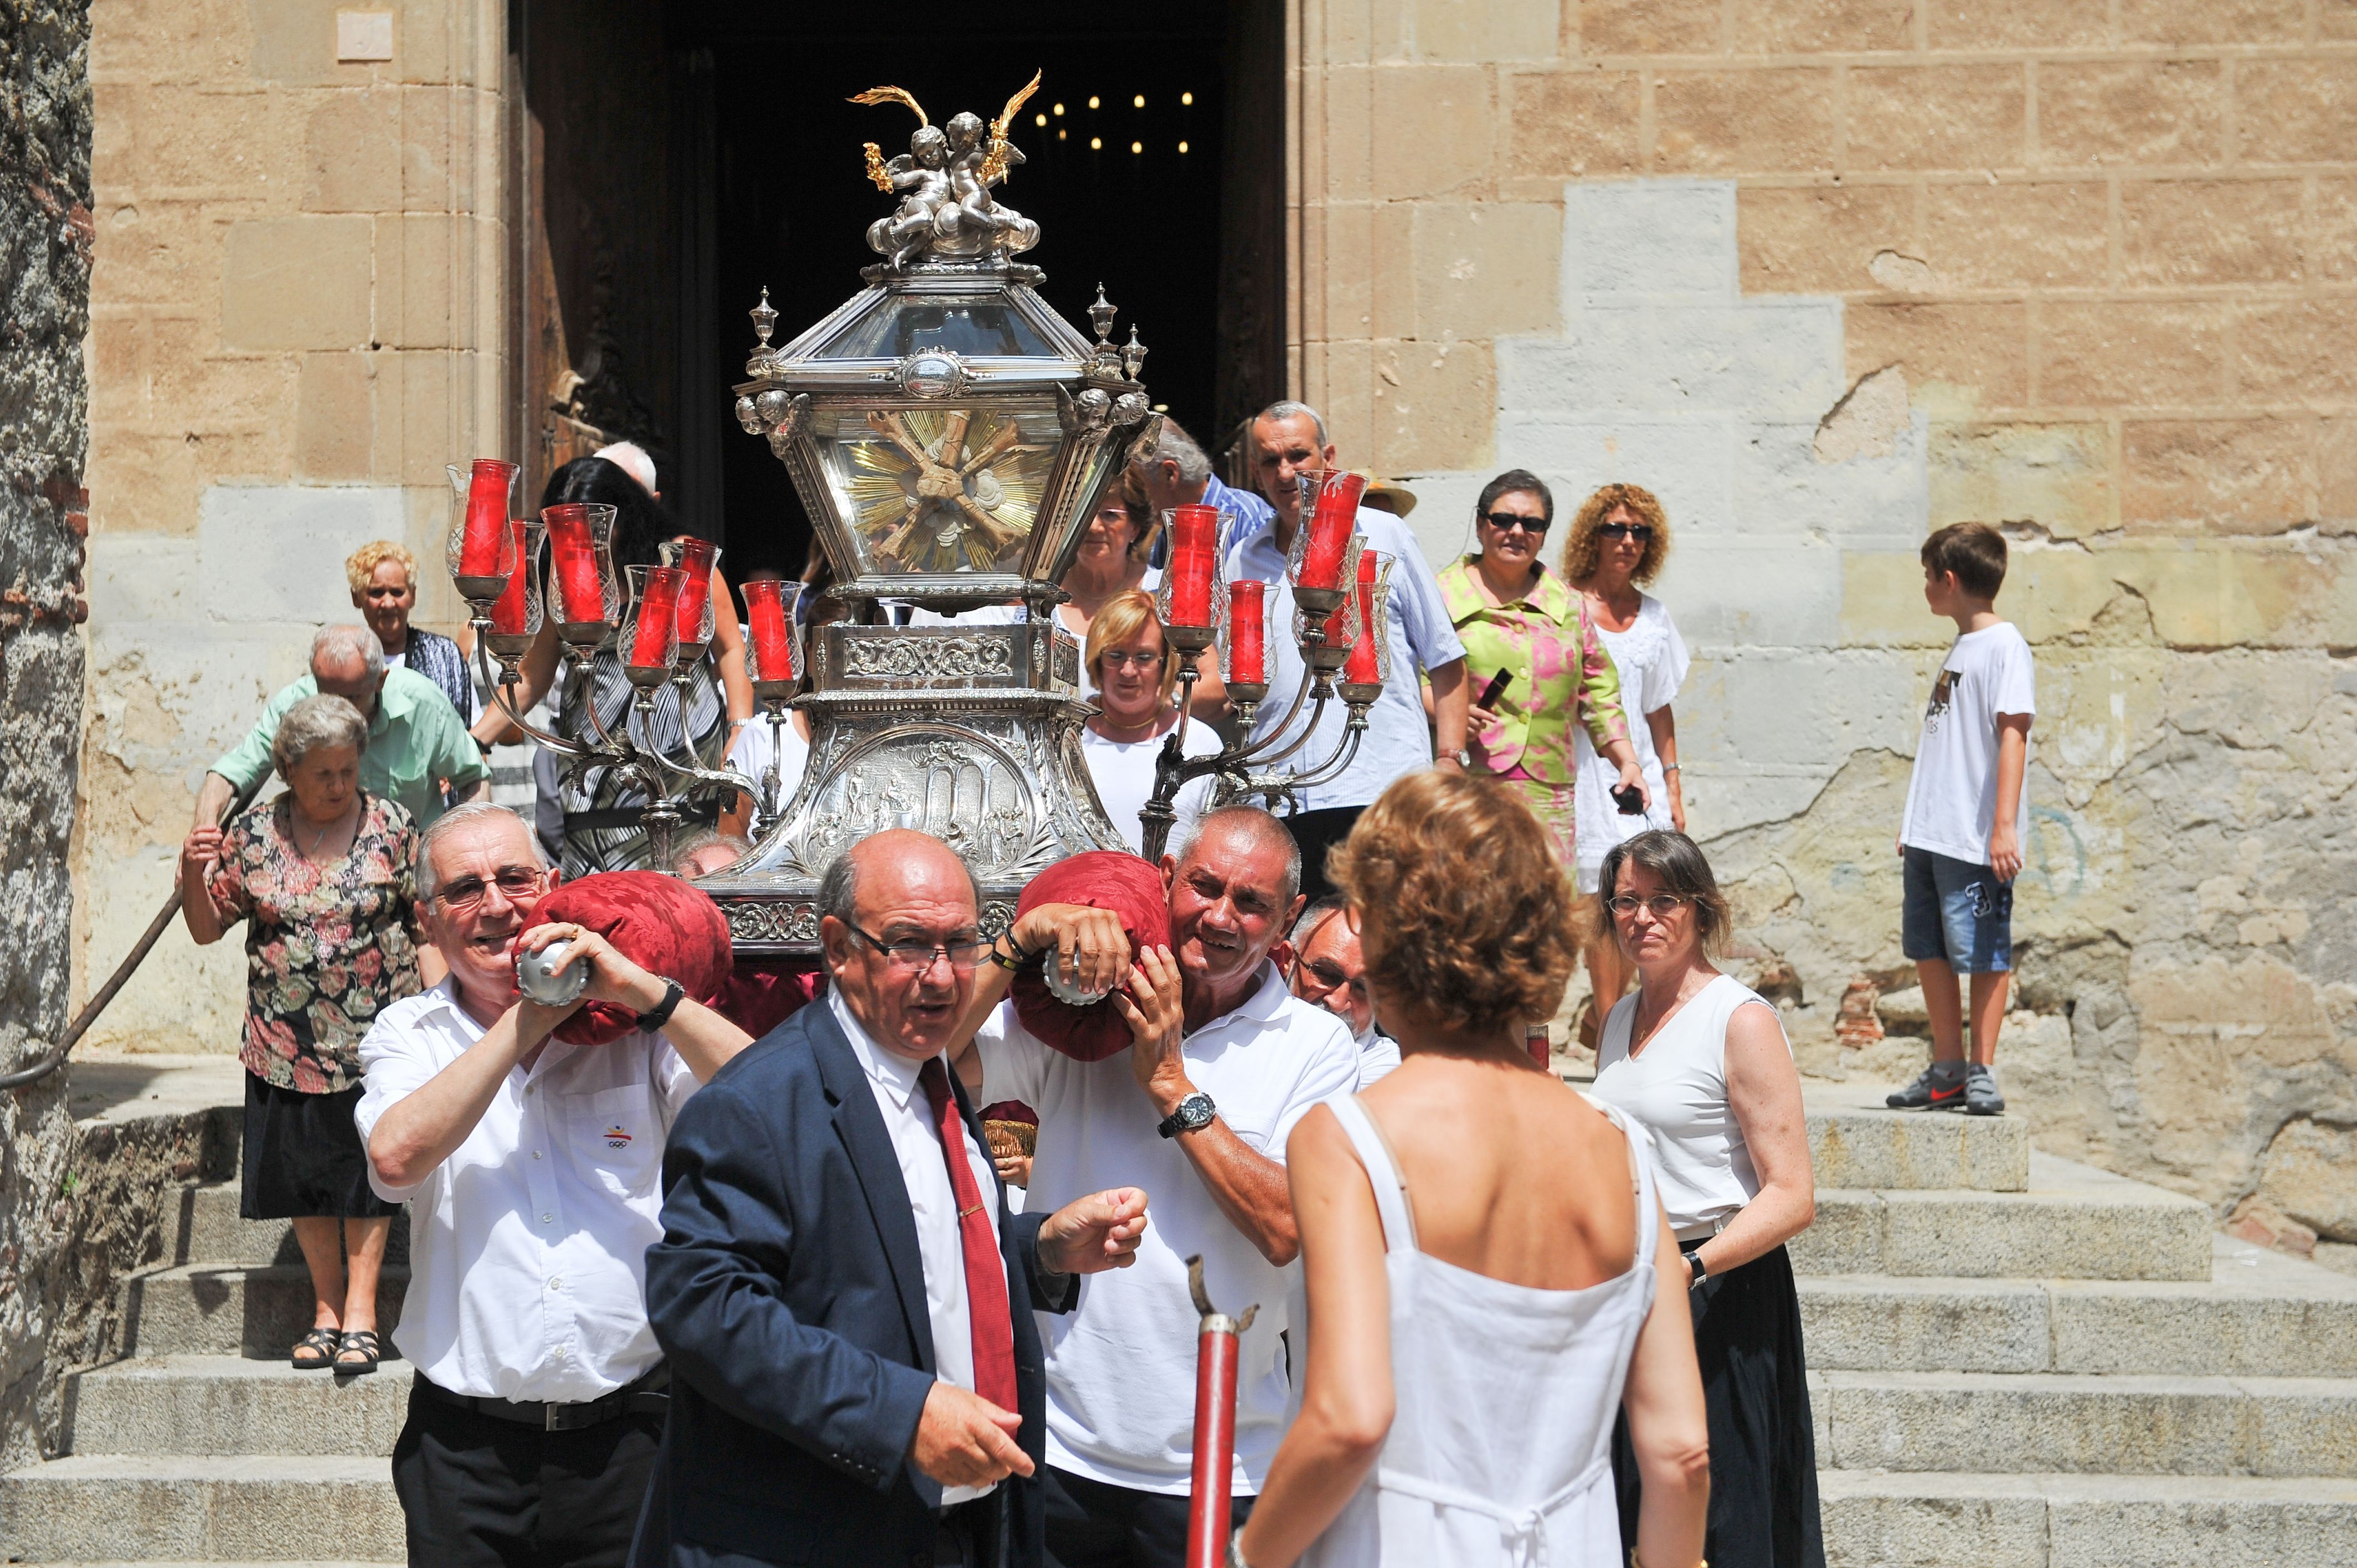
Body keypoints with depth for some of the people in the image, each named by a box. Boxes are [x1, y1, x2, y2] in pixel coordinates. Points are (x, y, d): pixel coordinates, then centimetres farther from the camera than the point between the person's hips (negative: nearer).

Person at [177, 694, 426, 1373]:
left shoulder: (392, 826, -3)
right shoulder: (254, 834, 1)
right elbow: (207, 928, 6)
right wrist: (194, 872, -12)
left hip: (374, 1039, -2)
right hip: (288, 1046, 2)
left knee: (367, 1172, 2)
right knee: (304, 1173, 9)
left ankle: (360, 1312, 10)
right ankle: (327, 1309, 21)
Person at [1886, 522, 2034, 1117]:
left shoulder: (2005, 645, -9)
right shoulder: (1959, 647, 19)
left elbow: (2012, 735, -16)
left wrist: (2005, 824, -22)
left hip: (1976, 840, -9)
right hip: (1931, 836, 9)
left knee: (1982, 952, -3)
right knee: (1929, 947, 11)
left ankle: (1982, 1074, 3)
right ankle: (1948, 1069, 19)